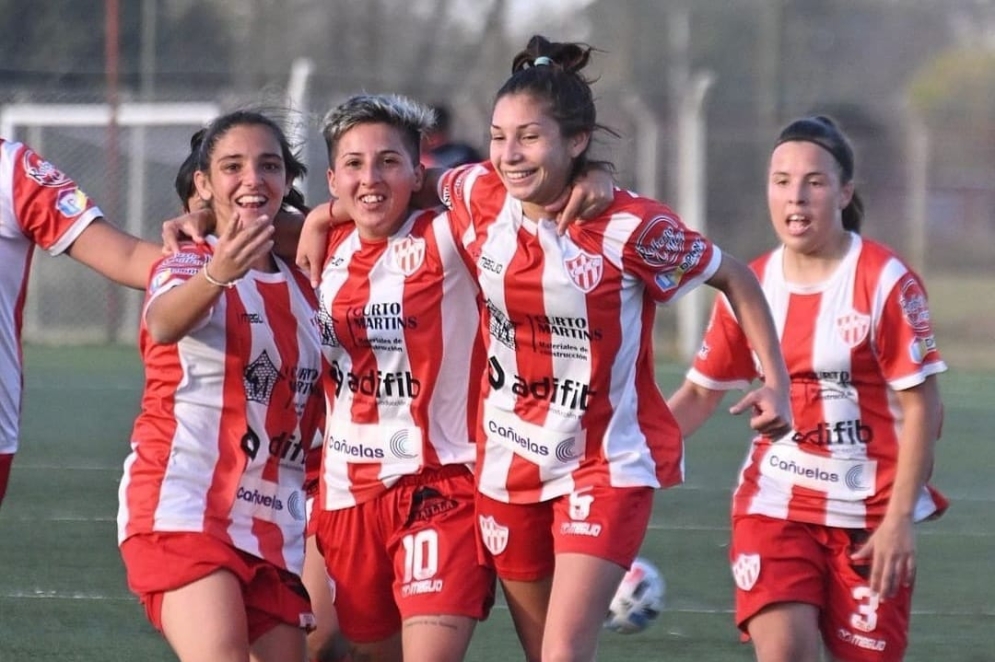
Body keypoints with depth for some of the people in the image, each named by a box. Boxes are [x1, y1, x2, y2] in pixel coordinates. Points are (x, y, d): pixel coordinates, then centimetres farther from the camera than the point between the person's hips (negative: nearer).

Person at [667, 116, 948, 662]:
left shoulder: (886, 282, -9)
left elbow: (921, 406, -9)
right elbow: (701, 391, 13)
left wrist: (899, 518, -14)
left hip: (869, 513, -2)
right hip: (775, 501, 2)